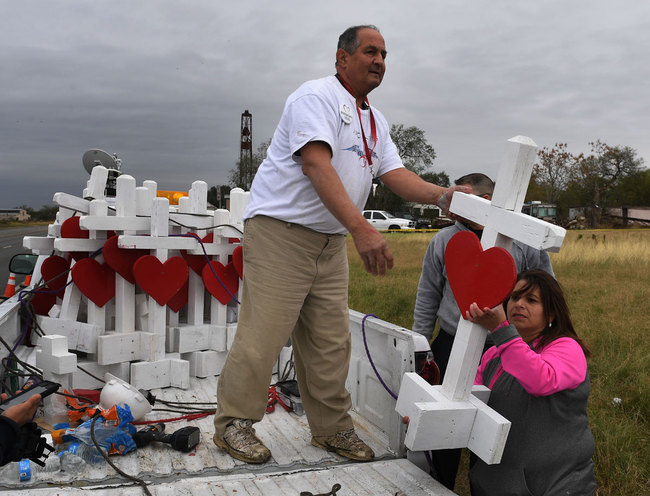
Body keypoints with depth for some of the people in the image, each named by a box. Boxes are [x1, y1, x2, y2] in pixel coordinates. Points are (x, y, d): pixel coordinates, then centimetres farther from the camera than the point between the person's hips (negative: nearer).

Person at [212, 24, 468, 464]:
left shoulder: (375, 122, 18)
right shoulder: (317, 96, -10)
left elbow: (395, 175, 8)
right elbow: (316, 164, -25)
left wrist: (444, 195, -12)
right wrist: (362, 228, -35)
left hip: (331, 241, 8)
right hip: (280, 229, -8)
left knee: (331, 340, 10)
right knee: (264, 332, -8)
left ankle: (332, 427, 22)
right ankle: (234, 423, 8)